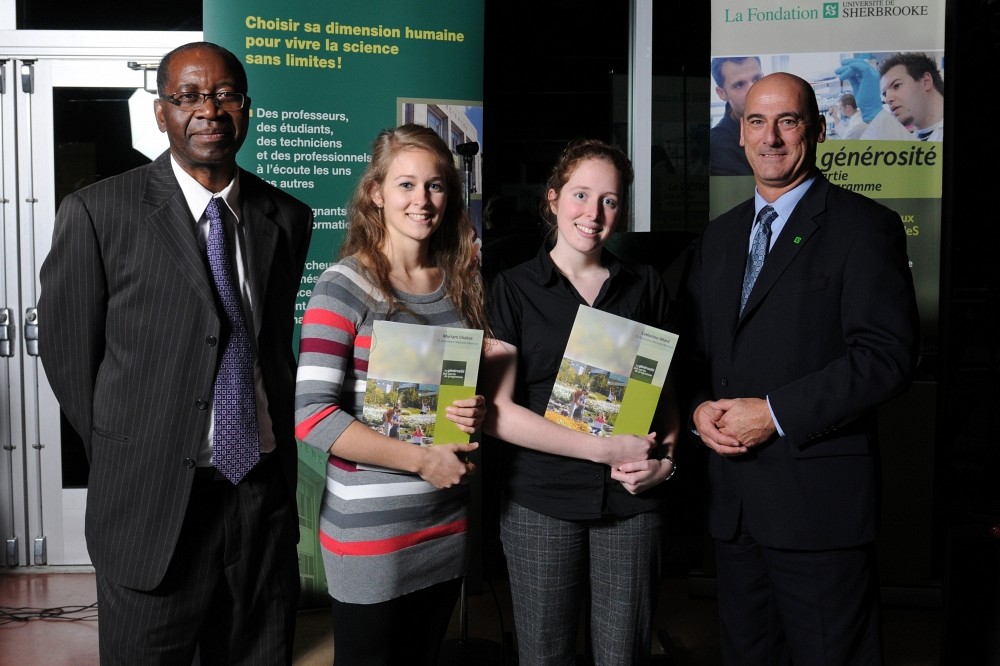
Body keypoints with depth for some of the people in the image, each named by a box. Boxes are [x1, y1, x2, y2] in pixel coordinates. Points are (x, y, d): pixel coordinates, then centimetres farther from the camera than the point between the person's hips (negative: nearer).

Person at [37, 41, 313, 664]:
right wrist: (124, 461, 3)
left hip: (266, 496, 3)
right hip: (153, 502, -3)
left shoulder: (289, 218, 4)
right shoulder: (99, 212, -7)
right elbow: (68, 352, -1)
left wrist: (280, 453, 9)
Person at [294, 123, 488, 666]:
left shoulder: (463, 283, 5)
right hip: (369, 532, -5)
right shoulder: (345, 286, -12)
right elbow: (310, 413, -19)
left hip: (449, 524, 5)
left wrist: (478, 413, -7)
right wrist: (423, 460, -19)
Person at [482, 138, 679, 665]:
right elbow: (497, 412, -9)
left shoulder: (646, 287, 7)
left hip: (632, 501, 2)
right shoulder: (514, 289, -2)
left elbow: (665, 390, 14)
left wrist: (666, 459, -6)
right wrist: (604, 449, -14)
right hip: (540, 502, -2)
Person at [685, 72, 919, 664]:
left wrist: (776, 413, -18)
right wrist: (700, 407, -4)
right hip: (733, 499, 6)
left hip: (819, 500, -6)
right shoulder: (720, 235, 14)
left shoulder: (864, 226, -6)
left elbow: (888, 355, -16)